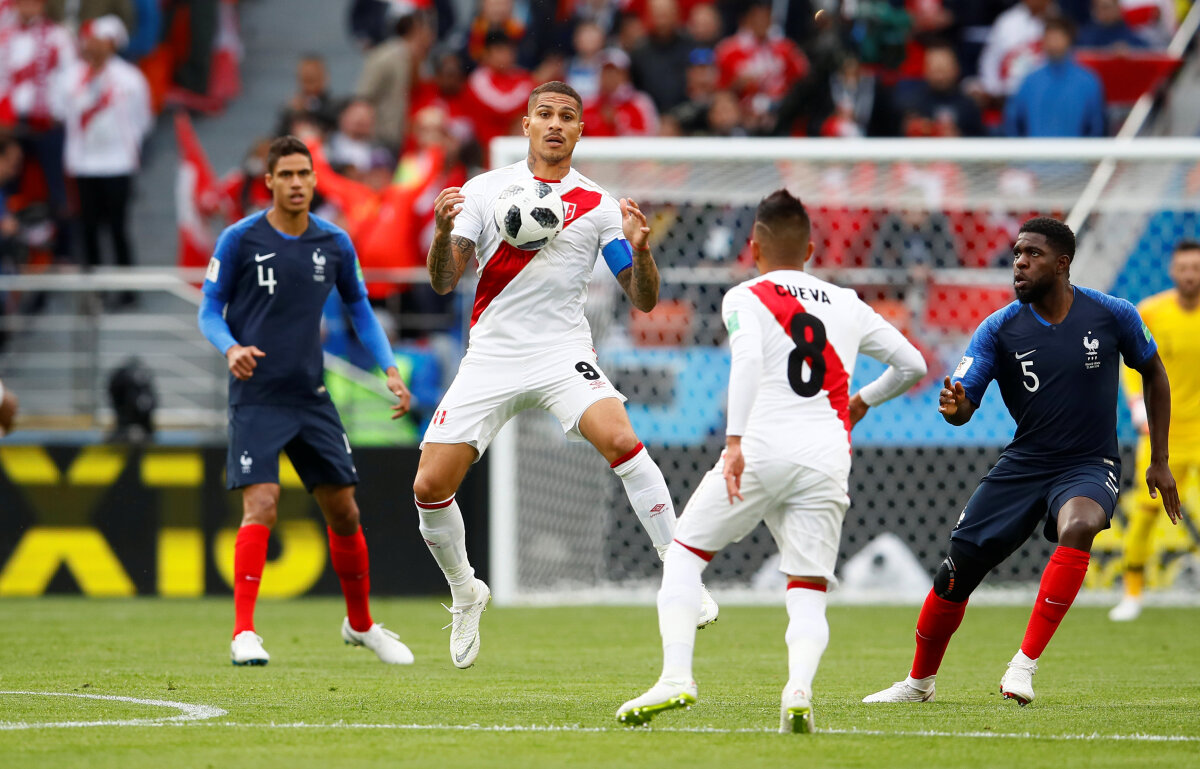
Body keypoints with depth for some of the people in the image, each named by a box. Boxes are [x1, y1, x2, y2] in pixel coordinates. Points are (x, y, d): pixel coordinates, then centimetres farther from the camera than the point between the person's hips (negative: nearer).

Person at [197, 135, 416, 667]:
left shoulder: (334, 244, 5)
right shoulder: (240, 240, -6)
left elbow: (359, 308, 17)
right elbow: (210, 309, 0)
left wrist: (390, 369, 7)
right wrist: (231, 348, -21)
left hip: (311, 397, 4)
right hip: (256, 397, -4)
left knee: (343, 509, 9)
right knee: (261, 505, -18)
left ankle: (361, 624, 28)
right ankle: (244, 633, -16)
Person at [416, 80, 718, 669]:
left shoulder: (598, 206, 5)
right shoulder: (484, 190, 6)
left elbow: (643, 299, 4)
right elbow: (444, 282, 1)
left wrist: (639, 250, -17)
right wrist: (443, 232, -19)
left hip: (561, 354, -2)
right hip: (491, 356, 2)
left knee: (620, 440, -30)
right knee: (430, 486, -5)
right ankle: (465, 594, 22)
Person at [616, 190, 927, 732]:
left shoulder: (745, 298, 9)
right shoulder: (847, 306, 22)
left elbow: (747, 359, -11)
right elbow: (912, 365, 29)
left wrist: (735, 441, -18)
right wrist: (864, 401, 47)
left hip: (762, 449, -3)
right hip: (826, 460, 3)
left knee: (684, 555, 14)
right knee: (808, 594, 4)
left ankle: (676, 675, -2)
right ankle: (799, 686, -26)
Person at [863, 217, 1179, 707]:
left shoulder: (1113, 316, -7)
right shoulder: (1000, 329, -6)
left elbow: (1153, 374, 10)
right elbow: (963, 404, -10)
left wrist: (1159, 461, 8)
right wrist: (953, 406, -37)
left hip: (1089, 467, -2)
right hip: (1023, 463, 2)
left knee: (1078, 527, -36)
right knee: (958, 570, -2)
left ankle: (1025, 665, -30)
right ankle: (920, 681, 24)